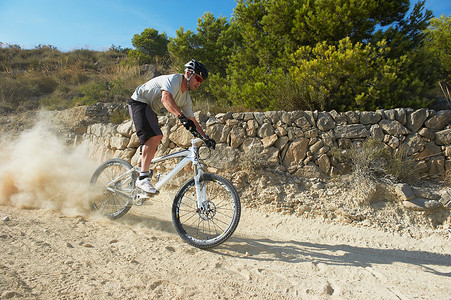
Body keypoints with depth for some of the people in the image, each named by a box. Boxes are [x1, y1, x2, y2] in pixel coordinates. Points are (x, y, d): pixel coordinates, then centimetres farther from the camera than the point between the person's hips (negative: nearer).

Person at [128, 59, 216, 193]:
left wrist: (206, 137, -2)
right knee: (155, 136, -28)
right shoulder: (174, 79, -21)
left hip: (151, 110, 9)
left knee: (151, 148, 8)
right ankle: (143, 178, -27)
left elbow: (192, 120, 6)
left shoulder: (186, 98, 4)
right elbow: (166, 98, -41)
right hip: (139, 103, -9)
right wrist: (181, 116, -55)